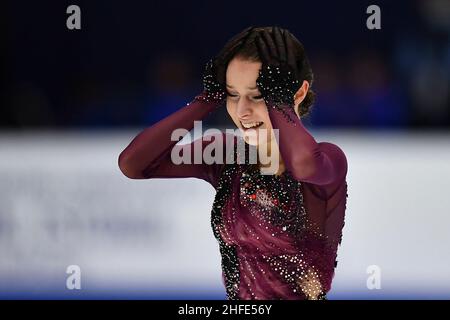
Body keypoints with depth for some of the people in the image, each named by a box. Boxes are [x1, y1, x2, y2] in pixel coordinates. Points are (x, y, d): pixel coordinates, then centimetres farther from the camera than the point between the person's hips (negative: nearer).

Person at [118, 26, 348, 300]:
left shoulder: (328, 159, -10)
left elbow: (305, 163, -33)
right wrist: (208, 101, -5)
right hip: (238, 297, 4)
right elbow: (132, 163, -7)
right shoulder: (225, 153, 2)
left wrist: (277, 99, -18)